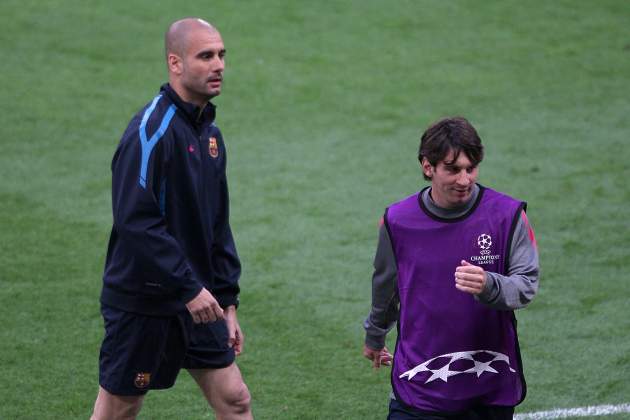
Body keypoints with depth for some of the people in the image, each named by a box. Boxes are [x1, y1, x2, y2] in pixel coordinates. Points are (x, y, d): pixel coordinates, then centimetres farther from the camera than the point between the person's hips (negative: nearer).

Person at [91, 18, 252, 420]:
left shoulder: (209, 132, 10)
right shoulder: (151, 129, -18)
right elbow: (135, 221, -26)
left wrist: (228, 301, 14)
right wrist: (189, 287, -25)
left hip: (196, 301, 8)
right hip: (142, 303, -8)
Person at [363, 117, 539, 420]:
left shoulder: (506, 215, -7)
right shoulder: (397, 221, -2)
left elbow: (527, 283, -8)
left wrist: (488, 286, -30)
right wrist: (374, 337, 31)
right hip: (418, 384, 0)